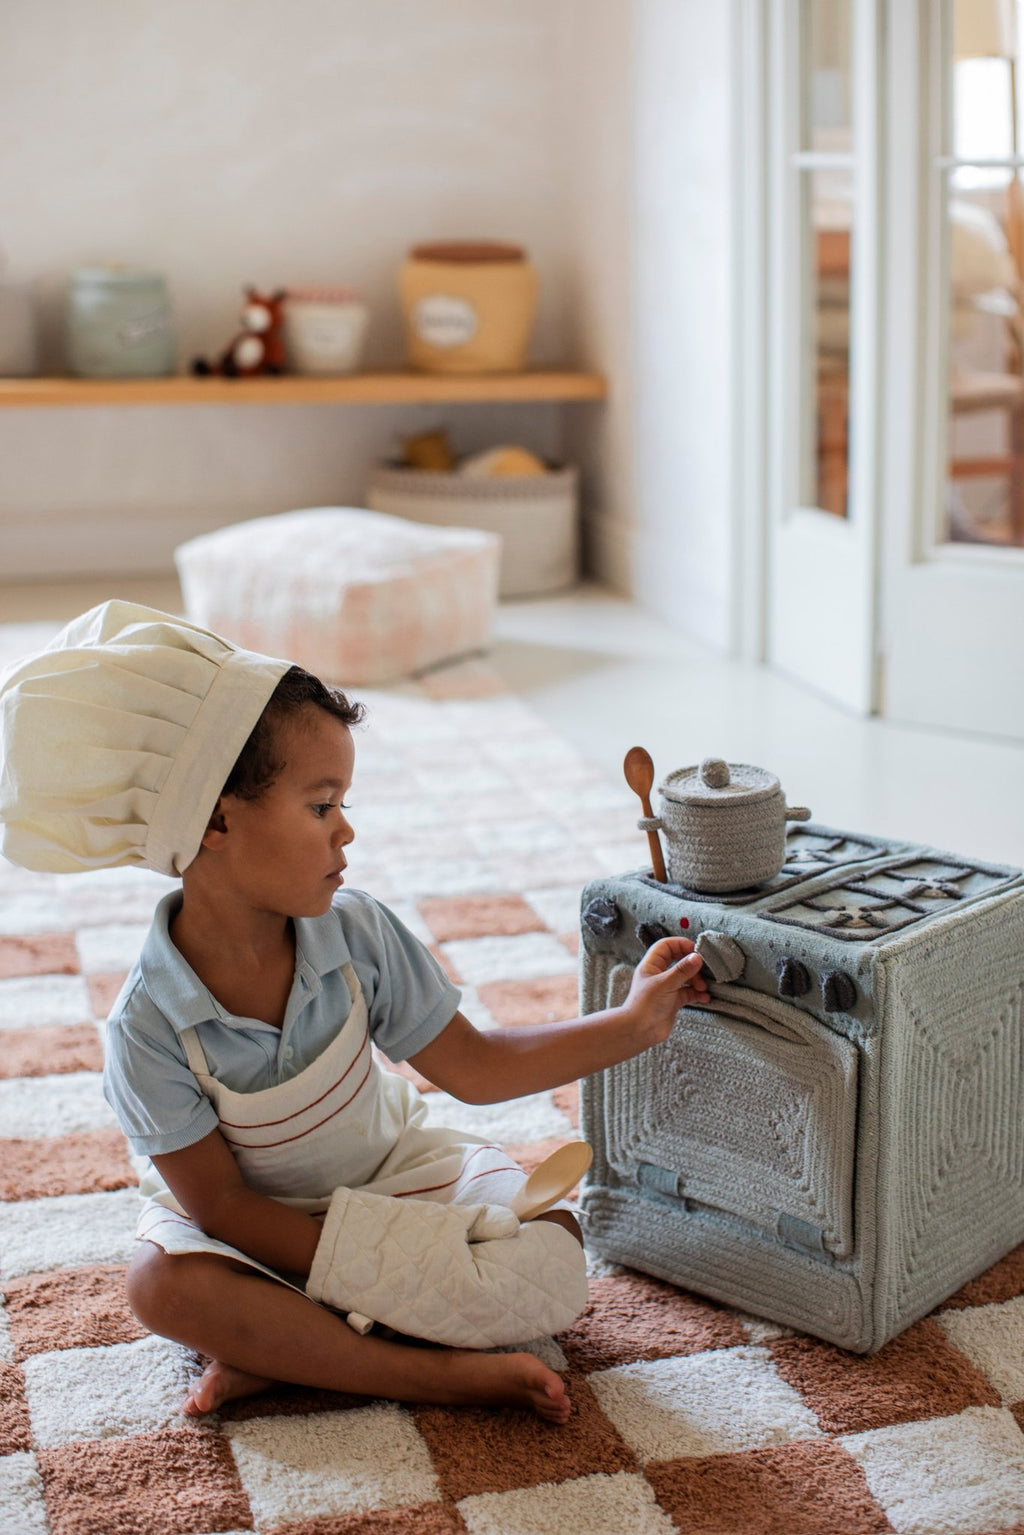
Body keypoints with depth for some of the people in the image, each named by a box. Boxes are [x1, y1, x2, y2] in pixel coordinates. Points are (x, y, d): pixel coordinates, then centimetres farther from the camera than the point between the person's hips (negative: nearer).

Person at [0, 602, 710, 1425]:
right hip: (259, 1223, -3)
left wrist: (632, 1024, -10)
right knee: (166, 1284, -34)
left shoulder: (355, 932, -16)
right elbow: (220, 1204, -19)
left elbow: (475, 1066, -6)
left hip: (391, 1172, 3)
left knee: (550, 1261, -19)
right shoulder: (149, 1027, -25)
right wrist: (376, 1269, -25)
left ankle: (283, 1350, -18)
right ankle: (438, 1371, -27)